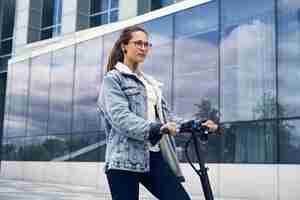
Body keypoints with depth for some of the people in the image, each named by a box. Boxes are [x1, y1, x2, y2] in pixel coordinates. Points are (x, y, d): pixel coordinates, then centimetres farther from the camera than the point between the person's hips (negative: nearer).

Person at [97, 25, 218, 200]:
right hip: (125, 160, -6)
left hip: (154, 157, 6)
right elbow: (120, 117, -15)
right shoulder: (113, 79, 1)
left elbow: (165, 115, 14)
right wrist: (157, 128, -30)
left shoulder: (150, 82, 21)